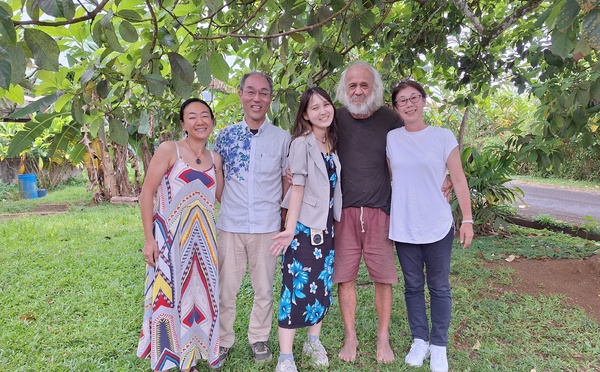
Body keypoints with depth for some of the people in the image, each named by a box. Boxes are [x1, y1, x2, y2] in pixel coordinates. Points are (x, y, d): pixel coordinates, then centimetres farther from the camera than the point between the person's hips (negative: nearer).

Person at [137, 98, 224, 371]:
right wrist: (149, 238, -11)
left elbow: (222, 196, 14)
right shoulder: (169, 150, -6)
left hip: (203, 238, 5)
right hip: (170, 236, -5)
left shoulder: (214, 159, 8)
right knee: (170, 296, 4)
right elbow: (146, 194, -8)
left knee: (200, 295, 12)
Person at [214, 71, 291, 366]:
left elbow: (288, 182, 6)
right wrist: (226, 203, 4)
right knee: (225, 289, 8)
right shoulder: (226, 136, 3)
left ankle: (259, 338, 32)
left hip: (267, 227, 0)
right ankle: (223, 340, 28)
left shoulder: (282, 139, 0)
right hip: (230, 225, 1)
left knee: (264, 289, 12)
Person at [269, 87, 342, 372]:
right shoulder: (302, 143, -10)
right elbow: (298, 187, -16)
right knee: (297, 287, -5)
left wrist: (332, 224, 7)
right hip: (305, 225, -7)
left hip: (326, 225, 7)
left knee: (322, 286, 14)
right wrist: (290, 229, -22)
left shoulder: (332, 144, 10)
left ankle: (313, 342, 31)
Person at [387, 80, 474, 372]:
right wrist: (387, 218, 9)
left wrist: (467, 219, -5)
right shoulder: (391, 139, 3)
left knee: (439, 287, 8)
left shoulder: (443, 137, -3)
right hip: (403, 227, 2)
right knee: (413, 285, 12)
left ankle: (438, 346, 24)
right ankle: (419, 340, 28)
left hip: (437, 226, -1)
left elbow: (458, 180, -2)